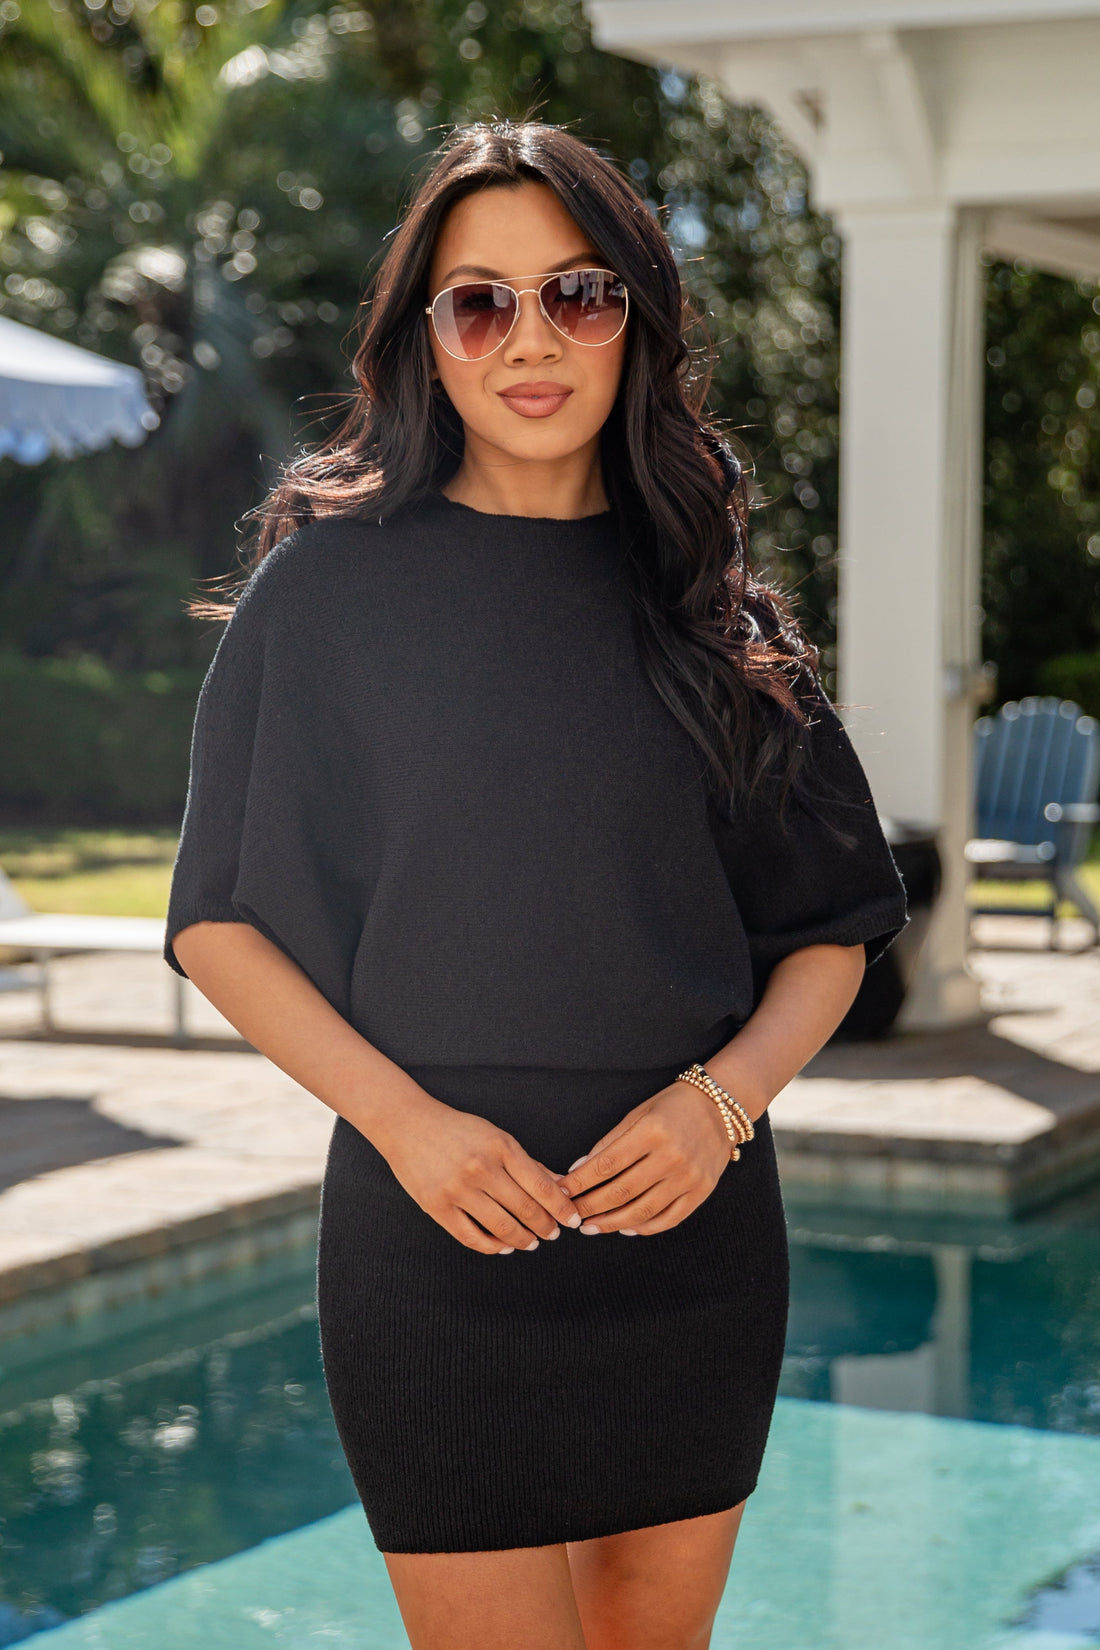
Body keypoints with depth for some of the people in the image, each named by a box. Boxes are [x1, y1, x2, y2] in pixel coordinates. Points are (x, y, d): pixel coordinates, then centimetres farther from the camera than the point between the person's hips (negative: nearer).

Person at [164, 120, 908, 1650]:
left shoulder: (703, 604, 6)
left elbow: (834, 926, 9)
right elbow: (217, 921, 0)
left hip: (694, 1226, 3)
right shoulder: (331, 586, -2)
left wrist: (724, 1098, -10)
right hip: (440, 1234, -3)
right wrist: (403, 1119, -13)